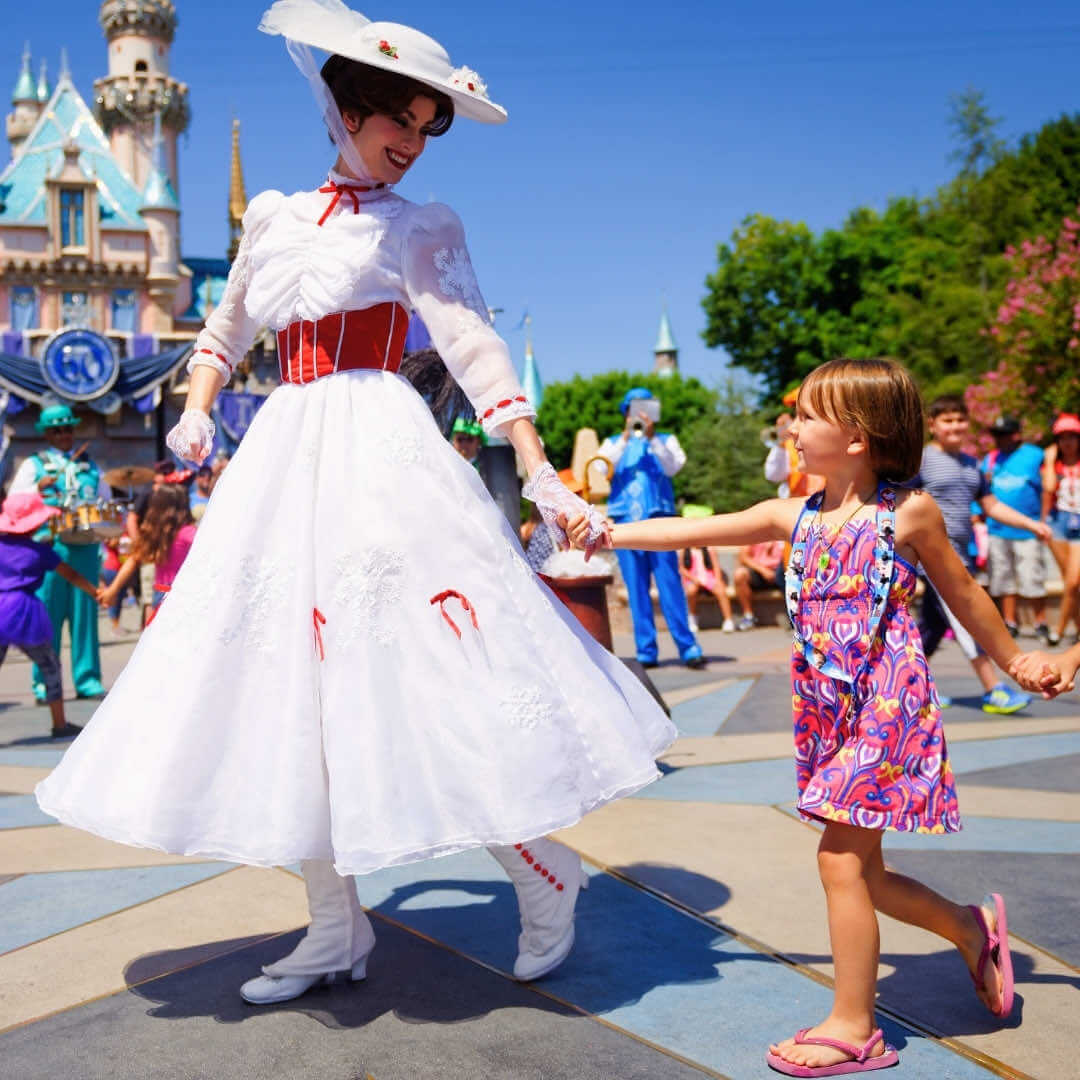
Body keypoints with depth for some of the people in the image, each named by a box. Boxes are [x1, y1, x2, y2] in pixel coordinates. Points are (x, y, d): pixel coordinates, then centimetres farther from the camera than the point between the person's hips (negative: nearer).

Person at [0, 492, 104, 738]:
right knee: (50, 666, 14)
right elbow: (71, 575, 7)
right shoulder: (40, 551, 0)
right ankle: (60, 724, 18)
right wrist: (96, 593, 16)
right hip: (24, 612, -3)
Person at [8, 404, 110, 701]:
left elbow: (106, 500, 22)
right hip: (49, 547, -2)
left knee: (85, 612, 3)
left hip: (86, 546, 3)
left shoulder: (89, 465, 18)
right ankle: (43, 683, 6)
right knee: (48, 613, -1)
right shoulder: (33, 465, 9)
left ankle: (87, 679, 9)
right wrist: (38, 489, -15)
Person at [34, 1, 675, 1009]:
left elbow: (475, 351, -8)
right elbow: (225, 331, 27)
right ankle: (335, 927, 17)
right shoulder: (273, 215, 17)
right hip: (282, 455, 6)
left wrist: (540, 473, -19)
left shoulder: (419, 228, 4)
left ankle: (545, 877, 8)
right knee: (287, 678, 4)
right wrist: (195, 412, 9)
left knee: (414, 677, -12)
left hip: (381, 454, -5)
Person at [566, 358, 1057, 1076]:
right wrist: (609, 533, -4)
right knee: (861, 872, 12)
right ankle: (974, 928, 37)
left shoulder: (910, 512, -6)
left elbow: (961, 591, 8)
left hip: (888, 707, -6)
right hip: (830, 713, 6)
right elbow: (693, 531, 3)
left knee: (840, 858, -7)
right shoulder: (796, 517, 6)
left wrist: (1014, 658, 18)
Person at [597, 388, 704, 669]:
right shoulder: (613, 443, 17)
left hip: (659, 519, -1)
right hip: (626, 521, 1)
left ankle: (688, 648, -5)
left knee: (670, 584, -6)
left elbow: (672, 467, -5)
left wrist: (652, 438, -16)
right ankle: (646, 651, 4)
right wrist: (626, 438, -11)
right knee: (636, 589, 0)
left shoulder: (666, 441, 15)